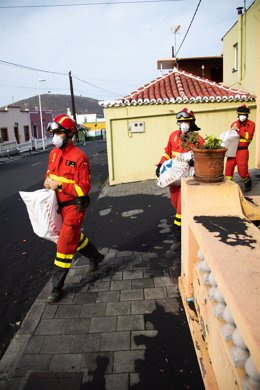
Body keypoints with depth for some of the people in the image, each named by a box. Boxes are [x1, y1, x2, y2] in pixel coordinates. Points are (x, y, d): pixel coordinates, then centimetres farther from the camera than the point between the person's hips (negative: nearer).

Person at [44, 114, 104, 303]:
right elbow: (50, 173, 18)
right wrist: (48, 182, -5)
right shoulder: (54, 153, 3)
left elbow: (84, 188, -20)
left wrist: (60, 185, -26)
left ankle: (57, 286, 10)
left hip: (74, 206, -8)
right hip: (59, 204, 8)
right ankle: (95, 256, 49)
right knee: (74, 236, 24)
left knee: (65, 244, -4)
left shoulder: (79, 157, -20)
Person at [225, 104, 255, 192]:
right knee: (229, 167, 1)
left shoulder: (250, 124, -2)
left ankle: (248, 183, 26)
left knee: (242, 169, -1)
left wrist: (238, 130, -17)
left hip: (243, 150, -4)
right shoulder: (234, 123, 11)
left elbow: (249, 136, -16)